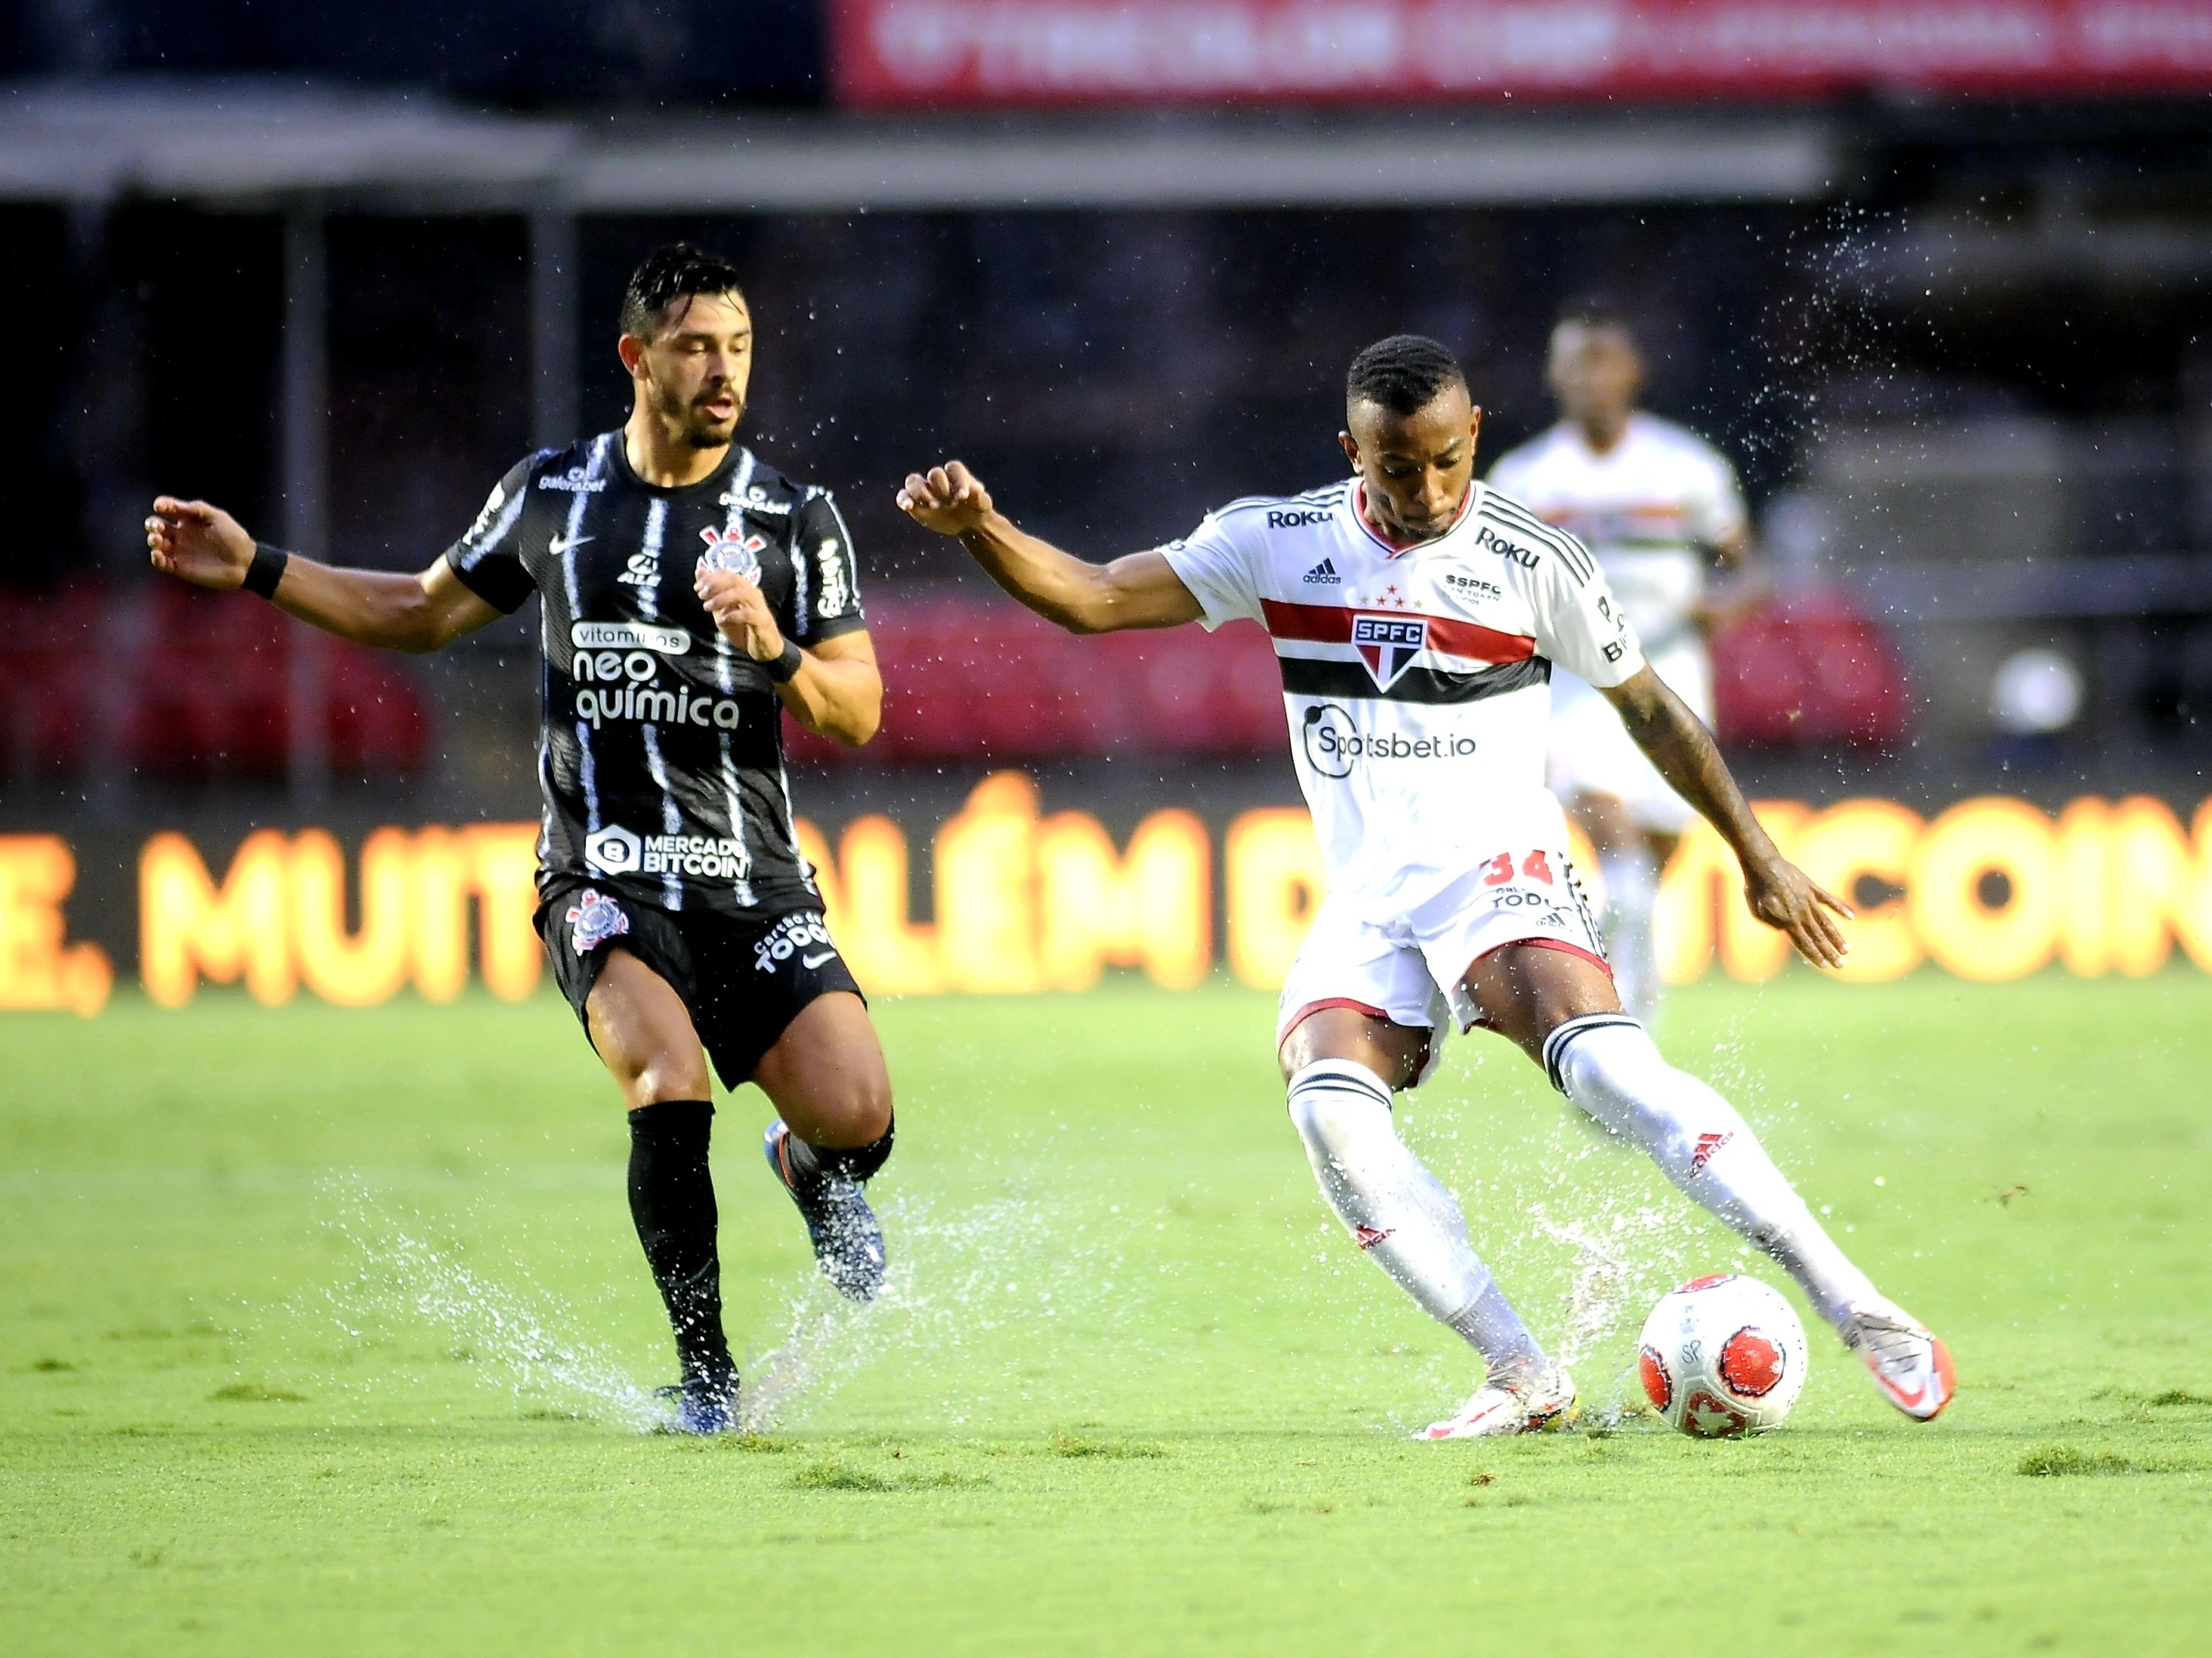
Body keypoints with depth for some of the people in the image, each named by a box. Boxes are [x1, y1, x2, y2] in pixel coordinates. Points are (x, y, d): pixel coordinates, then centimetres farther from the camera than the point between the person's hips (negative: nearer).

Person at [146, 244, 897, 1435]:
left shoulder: (795, 519, 3)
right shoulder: (551, 494, 8)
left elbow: (858, 713, 4)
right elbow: (423, 613, 23)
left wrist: (775, 650, -16)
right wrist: (254, 569, 16)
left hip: (752, 881, 0)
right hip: (602, 878, 0)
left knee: (857, 1117, -16)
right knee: (669, 1082, -28)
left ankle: (813, 1173, 25)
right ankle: (705, 1372, -11)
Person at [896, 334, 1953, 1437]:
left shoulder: (1534, 562, 1)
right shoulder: (1281, 542, 6)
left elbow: (1650, 708, 13)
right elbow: (1090, 600, 3)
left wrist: (1758, 857, 18)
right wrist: (975, 529, -15)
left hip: (1498, 869, -3)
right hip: (1365, 903, 3)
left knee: (1603, 1061, -31)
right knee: (1329, 1106, -27)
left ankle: (1855, 1311, -30)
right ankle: (1521, 1377, -20)